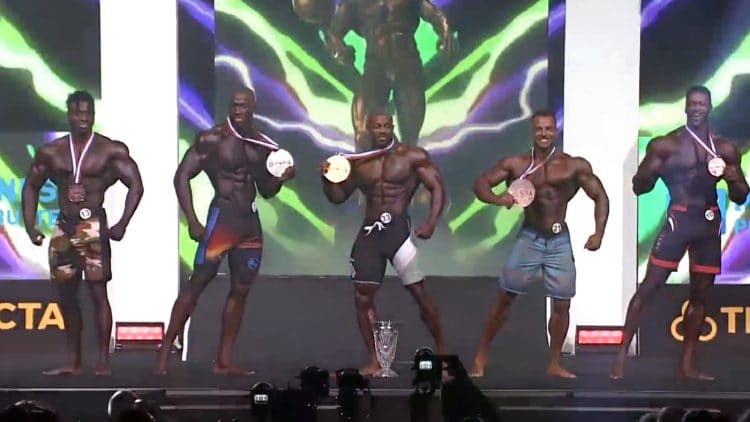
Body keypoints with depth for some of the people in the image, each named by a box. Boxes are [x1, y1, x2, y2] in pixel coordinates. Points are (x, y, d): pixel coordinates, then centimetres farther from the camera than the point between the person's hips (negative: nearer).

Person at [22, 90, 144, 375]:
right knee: (66, 295, 8)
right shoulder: (51, 152, 8)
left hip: (94, 226, -5)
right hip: (64, 227, 5)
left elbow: (136, 185, -5)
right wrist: (30, 226, 6)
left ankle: (103, 360, -5)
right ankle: (74, 362, 16)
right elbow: (31, 187, 16)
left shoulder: (111, 150, -3)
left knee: (98, 292, -8)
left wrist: (122, 224, -14)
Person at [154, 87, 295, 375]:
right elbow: (182, 176, -11)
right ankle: (164, 352, -4)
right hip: (222, 216, -6)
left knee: (240, 290, 6)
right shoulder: (212, 139, -8)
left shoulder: (262, 145, 9)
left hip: (251, 221, 6)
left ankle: (223, 361, 11)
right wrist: (192, 221, -17)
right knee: (198, 282, -8)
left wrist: (281, 178, -4)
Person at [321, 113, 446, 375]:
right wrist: (327, 179, -5)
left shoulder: (412, 157, 0)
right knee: (362, 297, 1)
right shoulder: (358, 164, 11)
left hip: (398, 228, -4)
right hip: (369, 231, 4)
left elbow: (437, 188, -3)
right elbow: (338, 197, 16)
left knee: (419, 291, -7)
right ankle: (374, 360, 11)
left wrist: (431, 222, -16)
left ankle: (441, 352, 7)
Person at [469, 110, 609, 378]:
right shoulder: (516, 164, -1)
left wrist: (598, 233, -11)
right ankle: (480, 357, 10)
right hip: (529, 238, -1)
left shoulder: (574, 166, -2)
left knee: (562, 304, 3)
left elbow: (600, 197, 1)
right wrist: (497, 199, -23)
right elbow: (480, 183, -2)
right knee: (505, 298, 0)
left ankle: (553, 364, 18)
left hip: (560, 240, 1)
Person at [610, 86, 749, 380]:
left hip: (709, 223, 4)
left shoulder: (725, 149, 9)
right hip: (679, 220, -4)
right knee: (648, 287, -9)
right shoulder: (666, 145, -1)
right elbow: (638, 187, -2)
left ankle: (686, 364, 14)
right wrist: (651, 170, -23)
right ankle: (622, 355, -7)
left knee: (700, 294, 6)